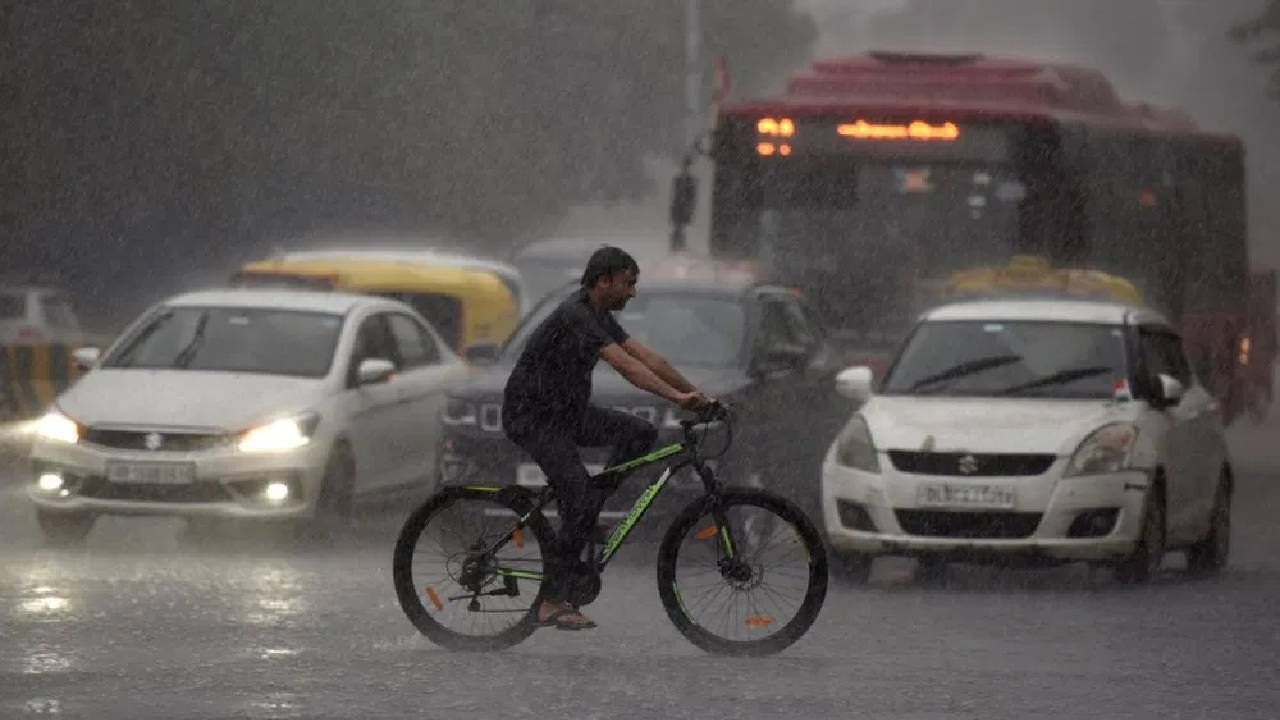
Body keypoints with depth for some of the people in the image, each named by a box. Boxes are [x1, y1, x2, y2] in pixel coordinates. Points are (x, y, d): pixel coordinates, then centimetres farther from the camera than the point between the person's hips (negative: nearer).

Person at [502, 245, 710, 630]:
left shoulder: (600, 317, 8)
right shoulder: (575, 316, -23)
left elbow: (648, 358, 8)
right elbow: (626, 366, -32)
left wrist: (697, 395, 2)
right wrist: (678, 398, -36)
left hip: (565, 410, 9)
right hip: (532, 417, -9)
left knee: (641, 433, -5)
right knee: (579, 495, -20)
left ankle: (586, 516, 2)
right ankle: (552, 604, -16)